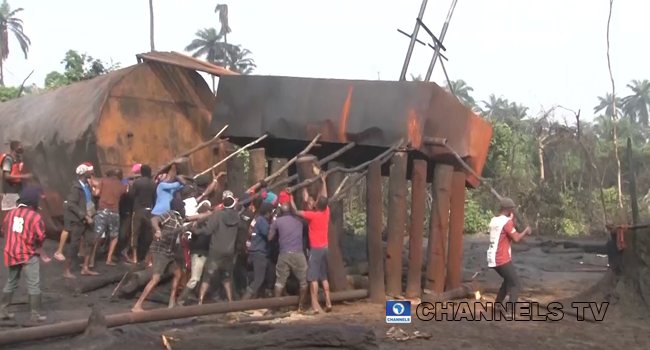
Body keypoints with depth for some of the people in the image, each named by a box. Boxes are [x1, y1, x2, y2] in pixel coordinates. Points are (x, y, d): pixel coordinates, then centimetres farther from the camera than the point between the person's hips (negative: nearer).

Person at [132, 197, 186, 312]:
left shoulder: (180, 218, 10)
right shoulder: (169, 215, -14)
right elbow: (154, 219, -31)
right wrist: (158, 230, -50)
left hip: (170, 251, 9)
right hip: (160, 250, -9)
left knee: (178, 274, 18)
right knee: (156, 278, -17)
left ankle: (172, 302, 28)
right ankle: (137, 306, -17)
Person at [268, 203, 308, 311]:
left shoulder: (277, 221, 6)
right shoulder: (298, 220, 12)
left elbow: (270, 238, 10)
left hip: (284, 254, 0)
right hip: (298, 253, 0)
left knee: (280, 281, 8)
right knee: (303, 281, 10)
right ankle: (300, 306, 9)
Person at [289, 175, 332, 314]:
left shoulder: (313, 215, -15)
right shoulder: (326, 212, 1)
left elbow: (296, 212, -6)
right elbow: (324, 197, 16)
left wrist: (291, 199, 6)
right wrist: (323, 182, 29)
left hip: (316, 248, -7)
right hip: (325, 247, 7)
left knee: (313, 278, -6)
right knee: (324, 277, 15)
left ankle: (315, 306, -11)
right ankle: (328, 303, 13)